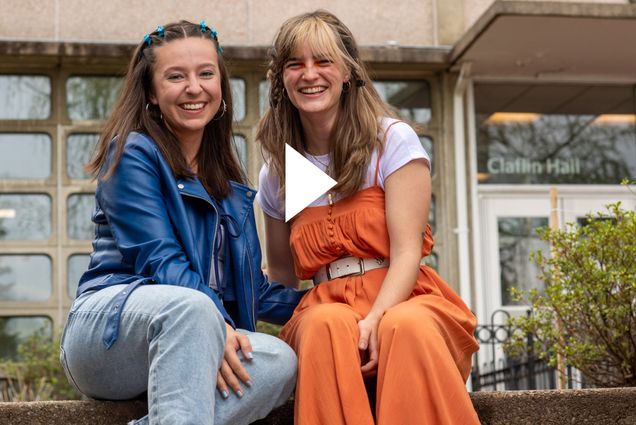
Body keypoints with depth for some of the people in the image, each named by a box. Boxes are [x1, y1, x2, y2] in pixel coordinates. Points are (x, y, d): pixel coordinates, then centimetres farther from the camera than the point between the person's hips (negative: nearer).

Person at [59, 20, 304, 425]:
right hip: (111, 326, -6)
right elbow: (158, 260, -14)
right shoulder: (134, 153, -1)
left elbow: (250, 286, 24)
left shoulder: (227, 185, 21)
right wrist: (217, 328, -28)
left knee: (280, 361, -26)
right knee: (191, 305, -39)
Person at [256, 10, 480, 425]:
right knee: (329, 324, -35)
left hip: (404, 299, -2)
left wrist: (375, 320, -24)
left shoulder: (392, 139, 2)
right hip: (324, 308, 2)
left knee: (406, 327, -39)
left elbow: (407, 252, -8)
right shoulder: (276, 174, 15)